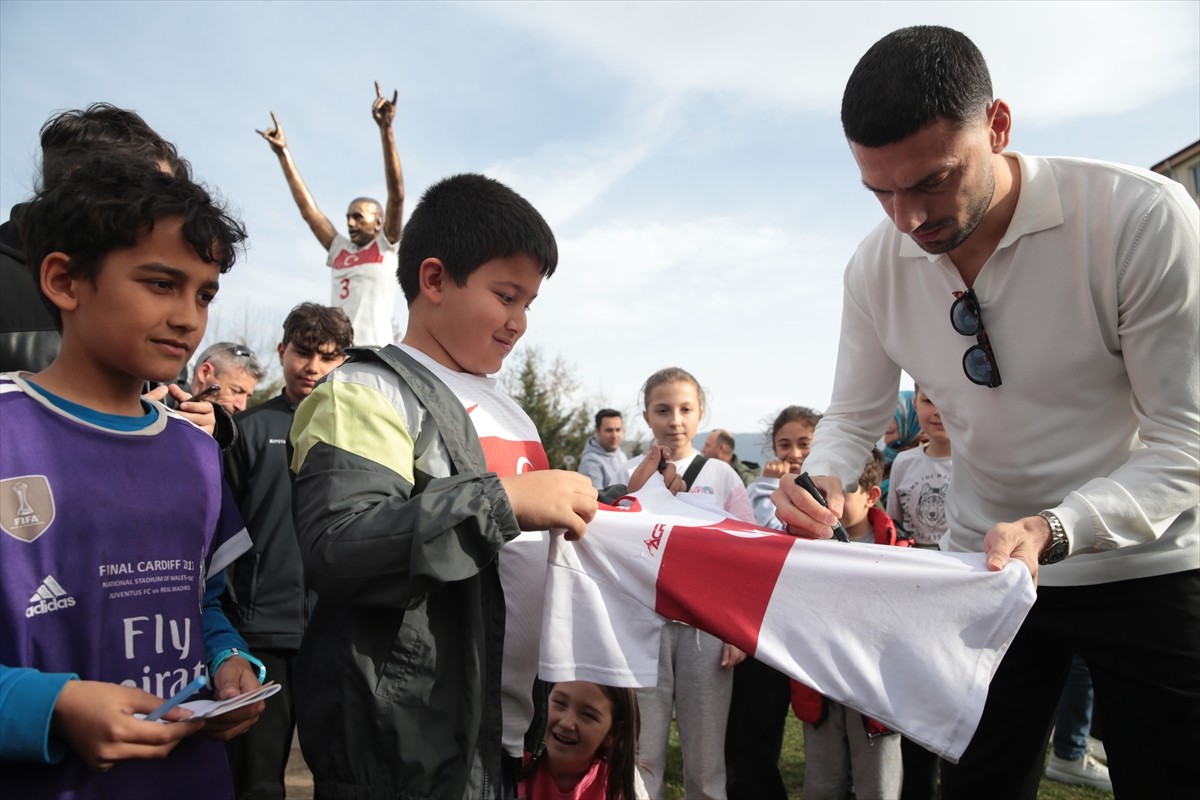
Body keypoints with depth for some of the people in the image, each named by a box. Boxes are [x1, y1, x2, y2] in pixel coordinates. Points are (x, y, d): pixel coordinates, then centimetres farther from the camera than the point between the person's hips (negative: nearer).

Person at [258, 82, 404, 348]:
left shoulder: (386, 247, 7)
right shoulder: (339, 251, 21)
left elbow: (397, 193, -3)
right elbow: (308, 207, 23)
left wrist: (386, 130, -10)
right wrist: (283, 153, 23)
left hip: (375, 353, -5)